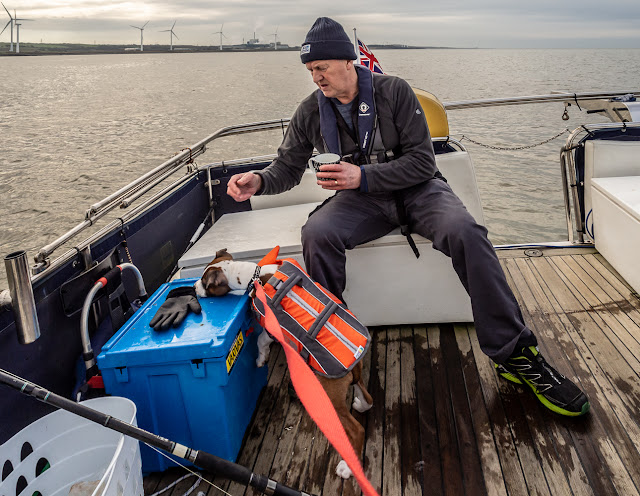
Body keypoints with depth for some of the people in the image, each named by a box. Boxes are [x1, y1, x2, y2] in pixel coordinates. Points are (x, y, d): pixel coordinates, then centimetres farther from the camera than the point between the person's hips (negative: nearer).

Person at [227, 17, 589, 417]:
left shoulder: (394, 91, -9)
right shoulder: (311, 112, 1)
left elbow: (423, 162, -12)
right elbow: (288, 167, 6)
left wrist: (363, 175, -24)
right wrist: (259, 181, -17)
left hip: (416, 188, -1)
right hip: (361, 200, 2)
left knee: (465, 232, -32)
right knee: (317, 234, -32)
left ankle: (515, 354, -21)